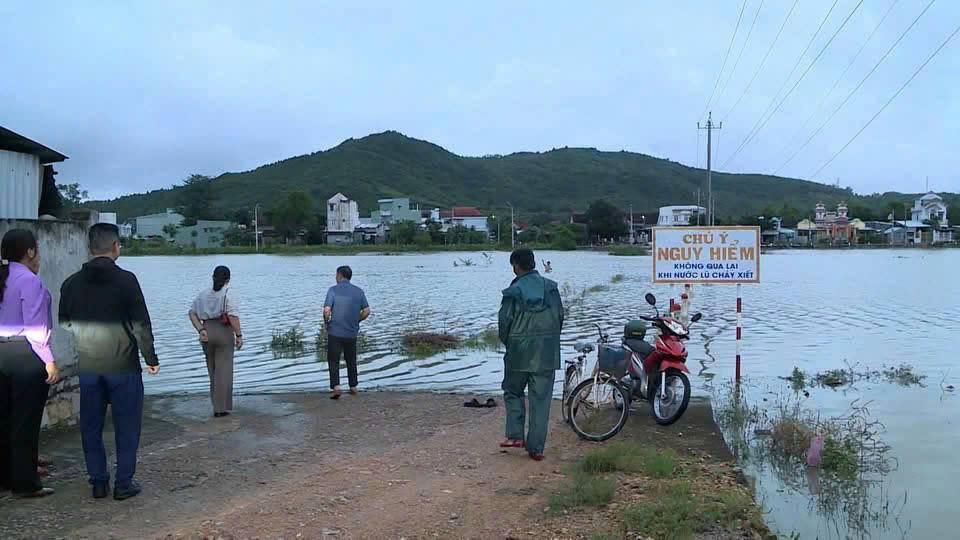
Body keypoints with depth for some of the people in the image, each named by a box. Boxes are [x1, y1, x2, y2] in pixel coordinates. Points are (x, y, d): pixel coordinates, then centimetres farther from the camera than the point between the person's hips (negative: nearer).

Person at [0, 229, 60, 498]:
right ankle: (25, 483, 6)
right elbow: (35, 327, -17)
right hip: (26, 354, -8)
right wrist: (49, 361, -14)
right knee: (26, 421, -1)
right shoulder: (30, 281, -15)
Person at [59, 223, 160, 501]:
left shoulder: (71, 283, 3)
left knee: (91, 426, 13)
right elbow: (141, 324, -11)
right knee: (126, 425, 6)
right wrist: (151, 358, -2)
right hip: (123, 366, -4)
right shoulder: (126, 280, -10)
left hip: (87, 367, 4)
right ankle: (124, 483, 10)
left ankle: (98, 482, 19)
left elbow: (64, 325, 10)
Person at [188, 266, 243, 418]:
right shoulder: (227, 293, -9)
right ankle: (221, 408, -1)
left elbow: (192, 313, 3)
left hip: (207, 333, 5)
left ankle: (217, 404, 24)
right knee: (224, 370, 0)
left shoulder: (203, 294, 8)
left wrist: (201, 330, -2)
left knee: (213, 370, 18)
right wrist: (239, 335, -14)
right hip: (224, 332, -5)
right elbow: (233, 316, -18)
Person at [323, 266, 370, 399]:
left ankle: (336, 387, -10)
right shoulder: (359, 291, 2)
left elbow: (327, 310, -16)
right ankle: (353, 387, 24)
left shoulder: (333, 290, -8)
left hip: (335, 332, -3)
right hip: (352, 333, 3)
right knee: (351, 361, 19)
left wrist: (327, 323, 2)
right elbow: (367, 311, 0)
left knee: (333, 361, 5)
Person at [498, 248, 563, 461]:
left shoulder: (513, 291, -9)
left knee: (513, 392, 18)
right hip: (547, 354, 3)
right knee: (541, 399, 7)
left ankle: (515, 435, 8)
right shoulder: (551, 287, 2)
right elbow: (560, 316, 7)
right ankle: (536, 447, 8)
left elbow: (504, 322, -5)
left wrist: (509, 344, 14)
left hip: (519, 353, -2)